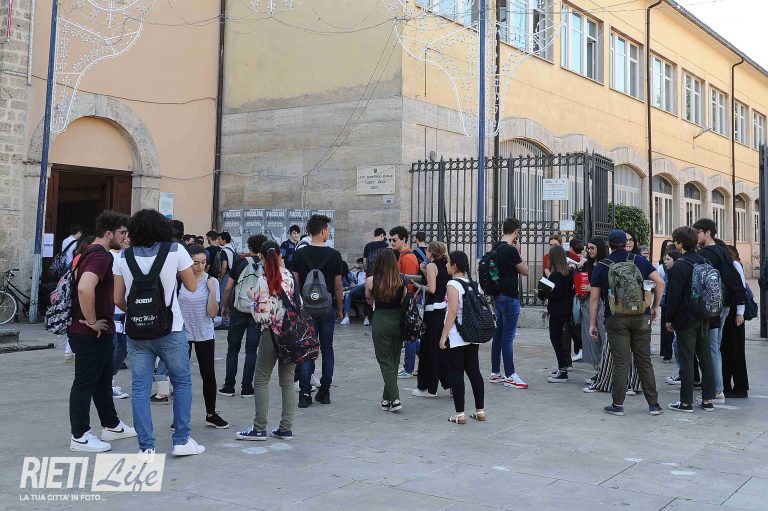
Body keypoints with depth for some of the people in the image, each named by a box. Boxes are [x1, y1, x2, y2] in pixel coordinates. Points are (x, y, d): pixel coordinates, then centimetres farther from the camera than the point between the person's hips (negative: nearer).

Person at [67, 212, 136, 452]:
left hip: (100, 333, 10)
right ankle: (80, 437, 8)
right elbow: (85, 288, -36)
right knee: (85, 383, -1)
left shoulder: (90, 252, 13)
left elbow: (78, 280, 27)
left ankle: (111, 426, 31)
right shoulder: (100, 256, -20)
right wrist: (92, 322, -25)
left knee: (103, 381, 19)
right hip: (92, 333, -10)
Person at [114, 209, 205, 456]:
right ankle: (181, 441, 13)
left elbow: (118, 299, 4)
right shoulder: (175, 250, -4)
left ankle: (146, 447, 7)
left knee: (140, 388, 6)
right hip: (170, 330, -2)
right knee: (182, 382, 12)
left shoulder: (124, 257, 2)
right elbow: (192, 287, 5)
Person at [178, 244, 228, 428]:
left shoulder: (211, 281, -7)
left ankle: (211, 414, 21)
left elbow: (212, 313, -11)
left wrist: (212, 291, -21)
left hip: (205, 335, 1)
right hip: (182, 333, -1)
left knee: (209, 375, 6)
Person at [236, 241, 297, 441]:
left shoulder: (263, 280, -11)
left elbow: (260, 315, -12)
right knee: (287, 381, 9)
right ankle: (286, 428, 11)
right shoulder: (291, 276, 1)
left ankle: (259, 428, 5)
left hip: (272, 334, -4)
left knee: (261, 380, 5)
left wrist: (253, 300, 5)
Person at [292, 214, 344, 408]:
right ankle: (324, 392, 14)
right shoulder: (334, 255, -5)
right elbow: (338, 285, -1)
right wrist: (340, 309, 9)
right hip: (328, 307, 0)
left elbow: (295, 283, -1)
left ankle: (305, 393, -4)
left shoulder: (299, 254, -3)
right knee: (327, 349, 10)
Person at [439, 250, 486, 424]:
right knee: (474, 371, 12)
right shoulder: (472, 284, 9)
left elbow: (452, 311, -18)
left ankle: (460, 414, 1)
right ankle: (480, 411, 16)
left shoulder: (453, 284, -12)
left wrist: (443, 335, -15)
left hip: (456, 337, -7)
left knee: (456, 374, 0)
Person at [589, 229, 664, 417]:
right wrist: (655, 307, 9)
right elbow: (660, 282, -1)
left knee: (620, 362, 2)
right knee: (644, 361, 9)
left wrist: (592, 323, 5)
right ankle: (653, 404, 12)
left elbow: (594, 298, 0)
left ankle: (618, 404, 5)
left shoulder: (601, 267, 1)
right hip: (641, 318, 2)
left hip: (616, 319, -2)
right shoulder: (640, 261, 5)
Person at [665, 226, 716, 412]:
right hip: (704, 318, 7)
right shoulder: (704, 262, 6)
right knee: (705, 357, 11)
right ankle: (708, 400, 16)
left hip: (686, 318, -7)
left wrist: (670, 319, -6)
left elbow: (674, 295, -16)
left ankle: (686, 402, 2)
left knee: (686, 360, -2)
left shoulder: (679, 266, -15)